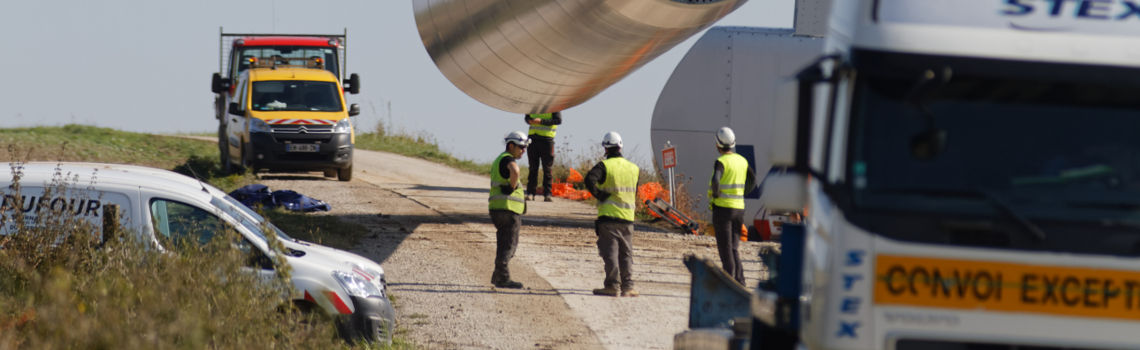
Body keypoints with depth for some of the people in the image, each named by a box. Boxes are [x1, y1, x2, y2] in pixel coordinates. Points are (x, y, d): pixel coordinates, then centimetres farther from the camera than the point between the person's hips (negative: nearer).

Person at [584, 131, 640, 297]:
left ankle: (612, 286, -6)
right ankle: (627, 287, 8)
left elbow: (590, 179, -24)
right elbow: (636, 191, 17)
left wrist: (599, 195, -13)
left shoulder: (605, 165, -8)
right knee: (626, 254, 10)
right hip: (627, 218, 4)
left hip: (608, 216, -4)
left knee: (610, 253, -2)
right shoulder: (633, 168, 10)